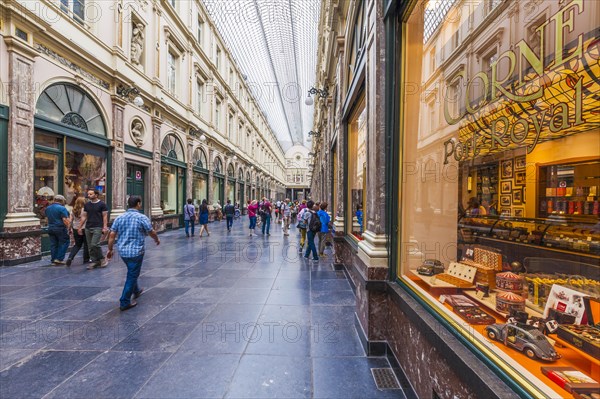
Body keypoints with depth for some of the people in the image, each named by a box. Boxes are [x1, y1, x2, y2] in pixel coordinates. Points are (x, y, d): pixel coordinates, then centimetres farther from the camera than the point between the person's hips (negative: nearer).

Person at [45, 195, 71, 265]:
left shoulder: (48, 208, 10)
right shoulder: (62, 208, -14)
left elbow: (47, 218, 20)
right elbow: (65, 220, -18)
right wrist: (68, 228, -8)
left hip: (50, 228, 7)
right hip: (60, 228, -7)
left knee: (53, 244, 12)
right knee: (64, 243, 3)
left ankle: (53, 260, 16)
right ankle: (59, 259, 0)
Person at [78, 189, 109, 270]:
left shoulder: (102, 204, -3)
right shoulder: (87, 204, 11)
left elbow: (105, 216, -5)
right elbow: (84, 216, 15)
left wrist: (105, 227, -13)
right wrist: (80, 227, 11)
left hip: (98, 227, -6)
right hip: (88, 228, 6)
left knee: (94, 244, -14)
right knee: (90, 246, 7)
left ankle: (102, 259, 4)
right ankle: (95, 261, 15)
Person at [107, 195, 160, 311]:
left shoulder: (119, 218, 2)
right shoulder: (142, 218, -13)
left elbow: (112, 235, 2)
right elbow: (151, 232, -4)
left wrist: (110, 249, 11)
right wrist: (157, 239, 15)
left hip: (123, 251, 6)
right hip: (136, 251, -6)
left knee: (132, 272, 25)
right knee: (132, 275, 3)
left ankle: (136, 291, 43)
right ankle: (125, 302, 7)